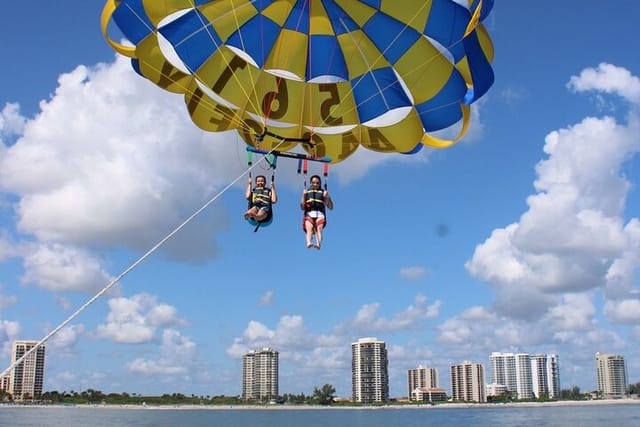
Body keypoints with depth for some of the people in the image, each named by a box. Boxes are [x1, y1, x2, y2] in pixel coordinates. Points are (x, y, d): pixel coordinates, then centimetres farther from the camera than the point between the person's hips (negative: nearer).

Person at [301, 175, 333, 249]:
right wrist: (304, 196, 0)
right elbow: (302, 207, 13)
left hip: (320, 215, 0)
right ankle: (308, 243, -55)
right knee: (309, 229, -29)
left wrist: (327, 197, -3)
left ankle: (318, 244, -54)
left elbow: (331, 207, 13)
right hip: (309, 215, 0)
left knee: (319, 228, -30)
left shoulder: (323, 192, 18)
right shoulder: (306, 192, 21)